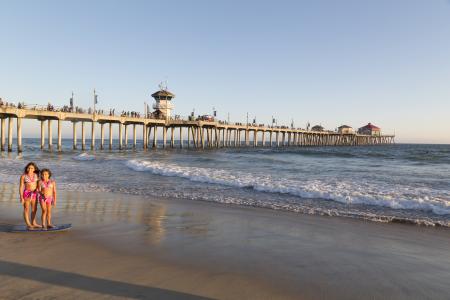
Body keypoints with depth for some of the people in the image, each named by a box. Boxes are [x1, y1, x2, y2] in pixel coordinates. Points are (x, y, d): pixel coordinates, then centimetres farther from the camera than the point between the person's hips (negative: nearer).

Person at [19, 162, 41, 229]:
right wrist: (21, 197, -11)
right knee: (26, 209, 3)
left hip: (34, 194, 5)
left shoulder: (36, 175, 3)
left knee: (34, 209, 12)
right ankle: (28, 224, 10)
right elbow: (21, 187, -7)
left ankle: (33, 223, 24)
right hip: (27, 193, -5)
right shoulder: (23, 176, -7)